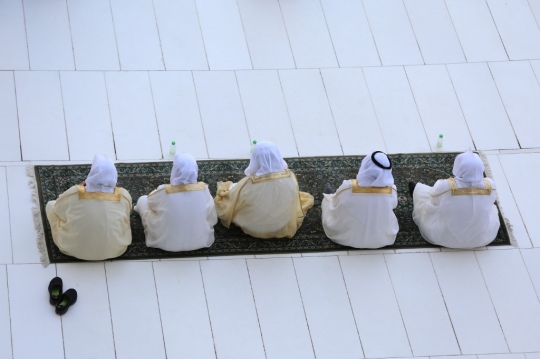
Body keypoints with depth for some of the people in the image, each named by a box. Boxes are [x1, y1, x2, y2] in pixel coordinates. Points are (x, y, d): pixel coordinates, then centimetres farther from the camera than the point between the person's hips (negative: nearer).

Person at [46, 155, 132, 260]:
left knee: (51, 205, 17)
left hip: (75, 250, -2)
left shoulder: (74, 194, -22)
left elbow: (58, 207, -2)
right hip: (114, 250, 2)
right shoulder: (124, 196, -17)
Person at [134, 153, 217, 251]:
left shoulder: (164, 192, -27)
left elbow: (151, 201, -3)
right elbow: (212, 219, -8)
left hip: (167, 243, -3)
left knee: (143, 200, 18)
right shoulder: (203, 189, -20)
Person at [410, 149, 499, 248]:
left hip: (445, 238, -2)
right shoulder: (490, 186, -22)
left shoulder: (445, 187, -30)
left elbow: (431, 207, -9)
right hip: (481, 239, 2)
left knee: (422, 191, 21)